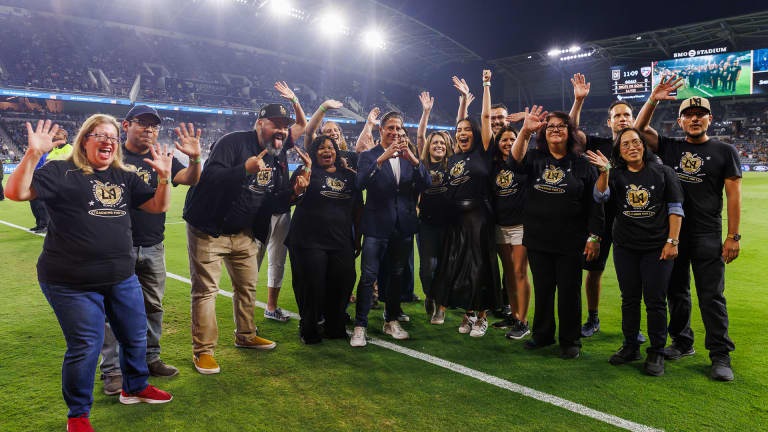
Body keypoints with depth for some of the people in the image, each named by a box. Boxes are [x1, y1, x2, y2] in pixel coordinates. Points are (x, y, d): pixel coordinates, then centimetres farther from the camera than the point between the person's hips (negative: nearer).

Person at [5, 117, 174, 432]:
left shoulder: (125, 178, 10)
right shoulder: (62, 172, -5)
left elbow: (158, 206, 10)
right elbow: (16, 192, -16)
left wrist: (165, 175, -6)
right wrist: (33, 154, -28)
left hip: (122, 278, 6)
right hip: (73, 284, -6)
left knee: (136, 336, 17)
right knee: (85, 347, 1)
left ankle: (135, 388, 43)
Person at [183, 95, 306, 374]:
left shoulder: (279, 155, 7)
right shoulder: (233, 142, -16)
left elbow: (275, 201, 10)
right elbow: (209, 177, -29)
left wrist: (293, 192, -10)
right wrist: (245, 168, -41)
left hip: (244, 233, 7)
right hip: (209, 230, -7)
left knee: (247, 286, 15)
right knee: (206, 289, -3)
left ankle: (245, 336, 33)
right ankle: (203, 351, 7)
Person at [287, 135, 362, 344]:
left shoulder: (349, 176, 14)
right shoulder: (306, 171, 3)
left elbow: (358, 209, 18)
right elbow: (295, 196, -14)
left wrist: (358, 238, 15)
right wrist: (307, 169, -24)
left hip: (341, 241, 4)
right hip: (310, 240, -3)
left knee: (343, 284, 3)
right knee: (313, 286, 0)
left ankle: (335, 328, 23)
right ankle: (309, 330, 20)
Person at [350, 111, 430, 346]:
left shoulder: (408, 156, 11)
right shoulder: (369, 156, 1)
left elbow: (425, 184, 0)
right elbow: (360, 183, -17)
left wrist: (414, 160, -15)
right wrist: (382, 158, -25)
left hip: (404, 225, 4)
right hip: (377, 225, -4)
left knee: (398, 274, 12)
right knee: (368, 276, -6)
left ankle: (391, 321, 26)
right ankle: (360, 326, 3)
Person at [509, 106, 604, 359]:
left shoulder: (582, 165, 2)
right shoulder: (536, 159, 7)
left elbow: (594, 205, 1)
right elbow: (516, 162, -16)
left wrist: (594, 237, -5)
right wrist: (525, 131, -28)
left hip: (570, 243, -2)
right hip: (538, 240, 2)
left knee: (569, 291, 4)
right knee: (542, 289, 12)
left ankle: (570, 341, 19)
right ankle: (543, 334, 28)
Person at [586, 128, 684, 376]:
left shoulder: (662, 172, 3)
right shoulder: (615, 174, 7)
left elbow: (675, 209, 2)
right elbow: (601, 196, -11)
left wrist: (672, 241, -5)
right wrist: (604, 171, -24)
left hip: (657, 248, -2)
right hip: (625, 248, 2)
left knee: (655, 301, 1)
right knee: (629, 299, 10)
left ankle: (656, 353, 14)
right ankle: (630, 347, 23)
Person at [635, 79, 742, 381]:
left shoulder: (724, 152, 3)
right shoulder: (670, 148, 10)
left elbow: (733, 195, -1)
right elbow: (639, 129, 5)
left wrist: (733, 236, -7)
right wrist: (653, 100, -9)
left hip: (708, 236, -3)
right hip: (672, 232, 3)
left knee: (712, 297, -1)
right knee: (676, 292, 12)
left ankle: (720, 356, 9)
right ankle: (682, 343, 27)